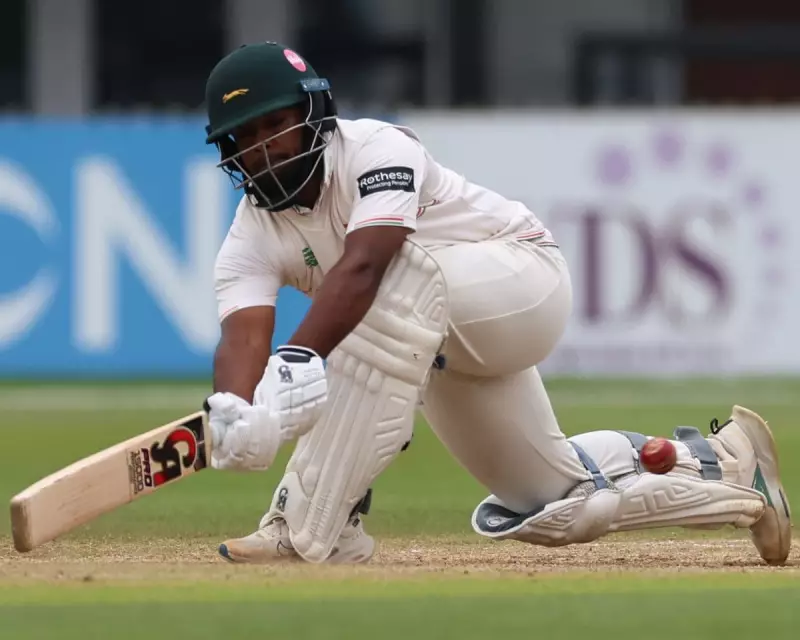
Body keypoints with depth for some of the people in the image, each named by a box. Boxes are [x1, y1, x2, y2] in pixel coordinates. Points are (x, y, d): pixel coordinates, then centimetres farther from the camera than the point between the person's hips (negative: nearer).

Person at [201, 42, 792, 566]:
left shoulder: (377, 149, -27)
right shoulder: (250, 241, -11)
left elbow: (362, 266, -44)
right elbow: (244, 335, -30)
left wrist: (295, 364, -59)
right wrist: (233, 415, -53)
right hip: (442, 348, 8)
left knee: (396, 280, -37)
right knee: (556, 504, 10)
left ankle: (310, 529, -38)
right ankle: (723, 465, 35)